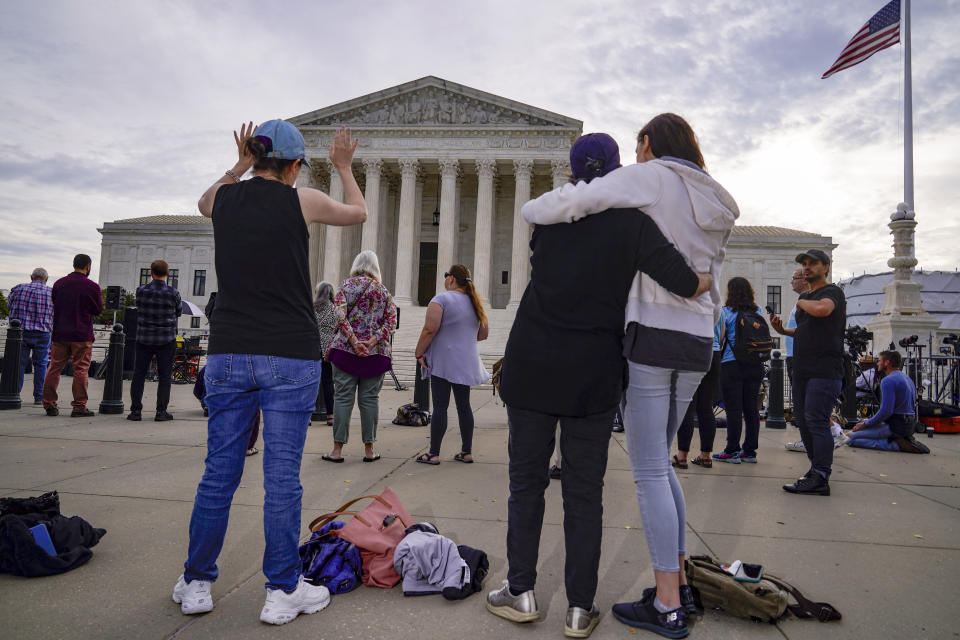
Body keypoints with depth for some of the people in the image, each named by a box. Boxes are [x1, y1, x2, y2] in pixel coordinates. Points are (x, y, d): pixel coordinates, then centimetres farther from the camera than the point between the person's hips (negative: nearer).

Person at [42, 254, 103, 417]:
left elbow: (53, 306, 16)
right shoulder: (92, 286, -8)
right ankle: (79, 407, 2)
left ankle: (49, 404, 12)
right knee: (81, 370, 0)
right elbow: (99, 310, 1)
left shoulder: (59, 283, 6)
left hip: (59, 334, 4)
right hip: (82, 336, -4)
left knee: (55, 368, 10)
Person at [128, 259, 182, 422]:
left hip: (144, 339, 2)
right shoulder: (173, 293, -8)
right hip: (166, 340, -2)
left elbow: (140, 308, 11)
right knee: (164, 376, 5)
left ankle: (135, 410, 9)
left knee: (138, 375, 9)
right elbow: (178, 312, 7)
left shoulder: (141, 291, -4)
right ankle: (161, 412, 3)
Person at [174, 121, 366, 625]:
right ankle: (282, 591, 12)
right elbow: (357, 212, 16)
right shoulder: (301, 201, -4)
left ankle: (196, 584, 24)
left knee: (219, 472, 12)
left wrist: (240, 166, 34)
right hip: (289, 356, -4)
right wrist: (343, 167, 30)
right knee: (282, 476, 2)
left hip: (228, 353, 4)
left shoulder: (225, 197, 6)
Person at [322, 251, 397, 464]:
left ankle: (337, 449, 4)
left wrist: (354, 342, -15)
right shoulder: (383, 290, 8)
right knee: (370, 399, 6)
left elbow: (340, 316, -11)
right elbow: (391, 322, -2)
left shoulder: (346, 286, 3)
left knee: (343, 398, 2)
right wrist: (372, 342, -11)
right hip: (376, 353, 1)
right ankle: (369, 449, 10)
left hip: (345, 350, -1)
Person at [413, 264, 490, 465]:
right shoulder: (474, 302, 11)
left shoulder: (441, 299, -9)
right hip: (465, 363, 6)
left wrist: (419, 353, -8)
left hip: (443, 361, -6)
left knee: (440, 406, -4)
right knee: (464, 405, 11)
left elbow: (430, 329, -18)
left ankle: (434, 454, 0)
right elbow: (484, 333, 15)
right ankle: (467, 452, 16)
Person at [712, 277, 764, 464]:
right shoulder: (757, 312, 8)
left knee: (733, 409, -2)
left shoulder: (727, 312, -4)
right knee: (751, 408, 7)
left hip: (732, 365, -5)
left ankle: (732, 451, 0)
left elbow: (719, 338, -4)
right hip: (755, 365, 5)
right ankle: (750, 451, 12)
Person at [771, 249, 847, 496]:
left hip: (824, 371, -9)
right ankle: (817, 468, 23)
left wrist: (801, 303, -9)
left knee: (816, 420, -13)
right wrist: (783, 330, 11)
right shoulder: (805, 296, 21)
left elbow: (822, 309, -29)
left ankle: (820, 479, -11)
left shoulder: (833, 292, -5)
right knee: (803, 420, 11)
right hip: (802, 371, 9)